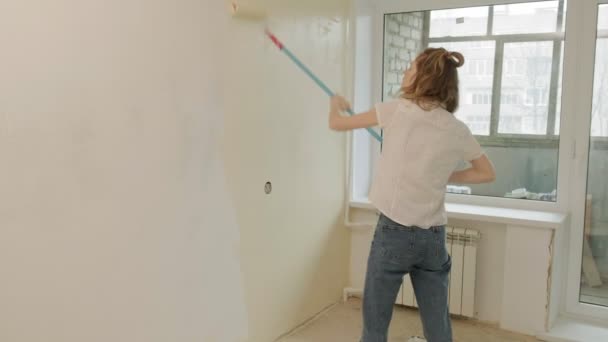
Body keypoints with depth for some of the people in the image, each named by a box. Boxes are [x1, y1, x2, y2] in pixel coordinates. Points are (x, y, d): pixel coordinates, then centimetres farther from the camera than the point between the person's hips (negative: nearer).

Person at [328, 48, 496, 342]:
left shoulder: (397, 110, -6)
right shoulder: (458, 130, 4)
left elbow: (337, 124, 5)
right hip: (434, 236, 4)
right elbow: (487, 173, 17)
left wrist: (336, 105, 26)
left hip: (394, 231, -4)